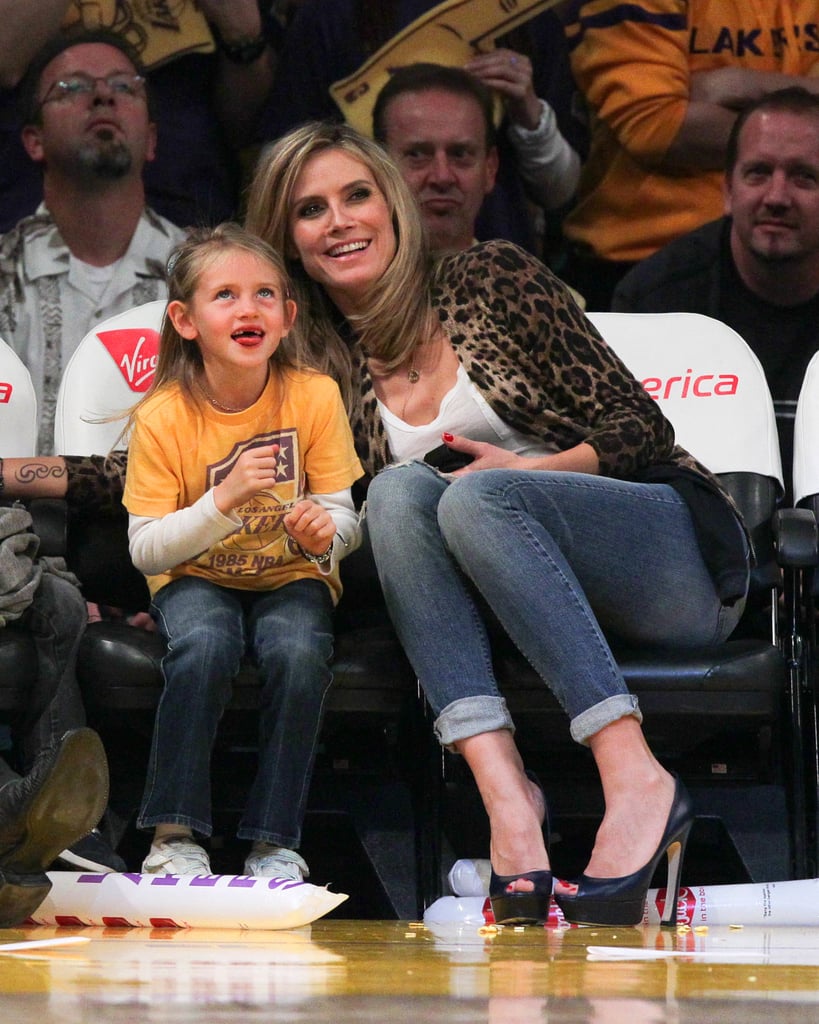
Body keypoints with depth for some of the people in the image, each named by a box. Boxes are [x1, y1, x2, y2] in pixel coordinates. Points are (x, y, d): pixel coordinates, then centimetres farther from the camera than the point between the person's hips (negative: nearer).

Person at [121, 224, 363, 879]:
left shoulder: (315, 397, -11)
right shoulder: (163, 417, -14)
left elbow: (346, 522, -6)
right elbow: (146, 549, -14)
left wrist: (324, 531, -30)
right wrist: (223, 501, -28)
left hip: (292, 576, 1)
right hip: (197, 579, -1)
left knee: (299, 653, -31)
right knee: (204, 646, -34)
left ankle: (275, 841, -18)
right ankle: (176, 834, -20)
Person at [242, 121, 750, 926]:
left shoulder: (491, 280, 2)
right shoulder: (327, 371, 12)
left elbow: (641, 431, -1)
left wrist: (533, 470, -18)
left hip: (675, 560, -3)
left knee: (475, 495, -30)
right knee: (400, 488, -23)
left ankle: (635, 780, -41)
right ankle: (502, 790, -41)